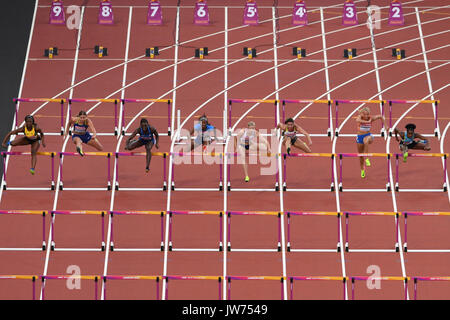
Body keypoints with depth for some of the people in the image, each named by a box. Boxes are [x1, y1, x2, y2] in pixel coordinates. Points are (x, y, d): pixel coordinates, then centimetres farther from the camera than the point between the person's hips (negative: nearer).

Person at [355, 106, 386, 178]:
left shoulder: (371, 118, -9)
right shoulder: (360, 117, -13)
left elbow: (380, 116, 8)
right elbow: (358, 120, -39)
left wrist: (385, 126, 7)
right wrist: (367, 122, -42)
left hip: (368, 135, -1)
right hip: (360, 136, 1)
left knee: (366, 141, -42)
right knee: (360, 155, 10)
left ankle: (366, 159, -34)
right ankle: (362, 170, 35)